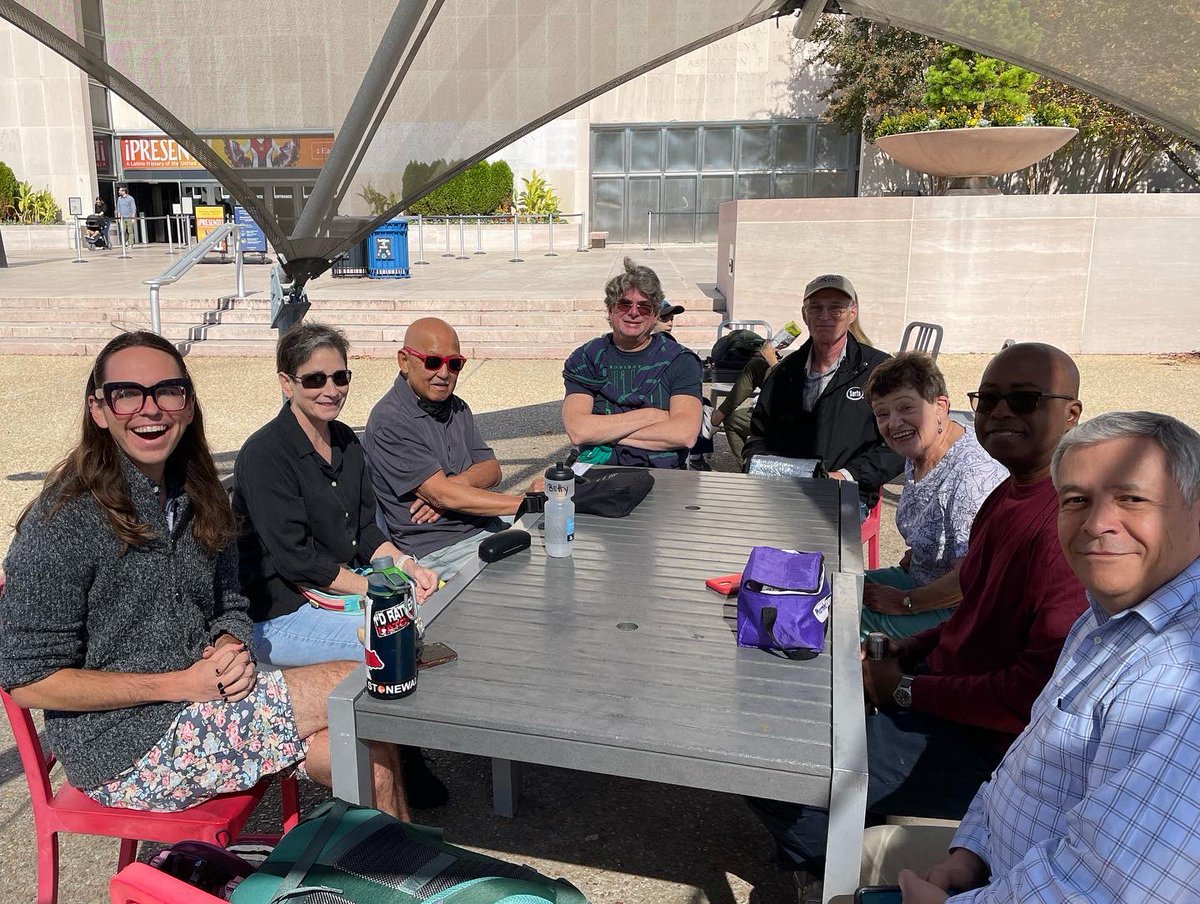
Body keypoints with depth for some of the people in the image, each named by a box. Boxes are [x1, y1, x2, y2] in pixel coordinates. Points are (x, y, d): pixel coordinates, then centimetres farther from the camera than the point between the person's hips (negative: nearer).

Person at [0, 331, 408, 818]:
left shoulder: (198, 500, 6)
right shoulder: (62, 524, -16)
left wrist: (232, 650, -9)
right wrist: (181, 684, -19)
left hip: (204, 703, 7)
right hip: (124, 750, -6)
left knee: (373, 764, -14)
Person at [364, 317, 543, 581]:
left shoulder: (456, 408, 15)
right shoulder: (390, 422, -13)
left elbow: (492, 469, 10)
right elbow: (444, 496, -18)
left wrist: (456, 484, -14)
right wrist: (528, 502, -18)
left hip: (488, 528, 8)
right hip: (435, 550, -8)